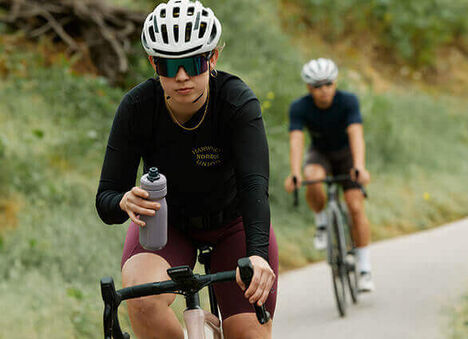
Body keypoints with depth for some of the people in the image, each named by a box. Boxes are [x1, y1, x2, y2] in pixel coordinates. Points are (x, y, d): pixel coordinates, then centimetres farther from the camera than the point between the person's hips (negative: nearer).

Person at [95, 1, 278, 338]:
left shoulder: (238, 102, -27)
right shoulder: (137, 107, -23)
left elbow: (254, 183, -39)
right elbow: (106, 200, -23)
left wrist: (257, 254, -56)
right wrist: (126, 203, -48)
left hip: (233, 225, 0)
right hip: (164, 224, 0)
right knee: (143, 302, -32)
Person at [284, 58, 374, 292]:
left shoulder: (348, 101, -26)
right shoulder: (299, 108, -23)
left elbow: (356, 135, -39)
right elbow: (296, 141, -35)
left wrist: (359, 167, -55)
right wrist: (295, 174, -51)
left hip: (346, 155, 0)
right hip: (319, 155, 1)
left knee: (356, 208, -16)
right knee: (313, 180, -35)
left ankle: (364, 268, -7)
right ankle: (322, 224, -9)